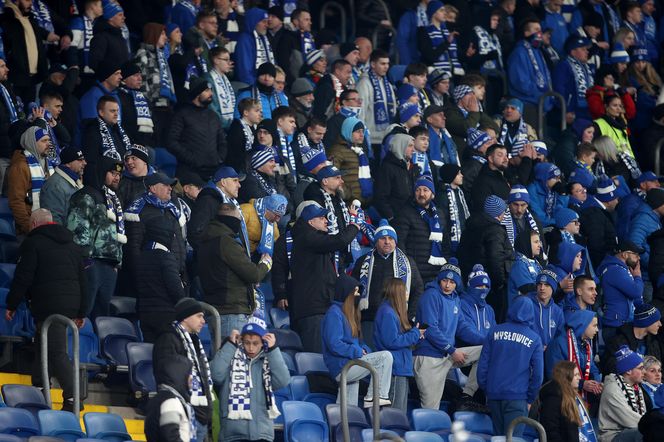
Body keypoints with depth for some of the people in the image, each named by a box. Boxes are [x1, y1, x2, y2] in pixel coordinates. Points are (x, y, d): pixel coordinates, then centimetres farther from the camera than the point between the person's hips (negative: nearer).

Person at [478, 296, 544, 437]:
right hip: (518, 397, -3)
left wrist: (484, 388, 12)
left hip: (494, 394, 3)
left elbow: (483, 363, 3)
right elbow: (538, 373, -1)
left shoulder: (495, 332, 5)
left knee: (498, 436, 14)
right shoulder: (534, 339, 1)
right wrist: (530, 399, 9)